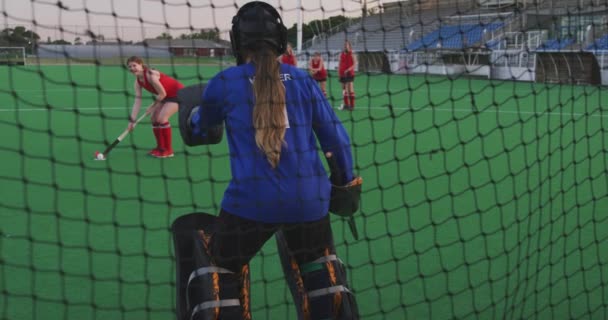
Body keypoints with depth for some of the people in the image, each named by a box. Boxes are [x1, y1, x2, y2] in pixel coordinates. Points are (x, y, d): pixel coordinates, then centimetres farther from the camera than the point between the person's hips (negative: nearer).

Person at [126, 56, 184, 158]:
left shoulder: (151, 75, -28)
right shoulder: (138, 81, -3)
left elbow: (162, 94, -23)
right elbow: (137, 101, -5)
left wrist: (152, 106, -12)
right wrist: (132, 120, -10)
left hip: (178, 93, -9)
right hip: (167, 96, 9)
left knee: (162, 118, -18)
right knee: (154, 118, 7)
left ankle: (168, 150, -7)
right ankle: (160, 147, 19)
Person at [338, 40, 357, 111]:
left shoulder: (352, 55, -4)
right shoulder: (341, 54, 12)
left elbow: (355, 64, -12)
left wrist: (348, 69, -25)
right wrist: (339, 72, 9)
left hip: (349, 74, -6)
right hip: (342, 74, 6)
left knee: (350, 89, -10)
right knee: (344, 90, 9)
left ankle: (352, 105, -9)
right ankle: (346, 104, 17)